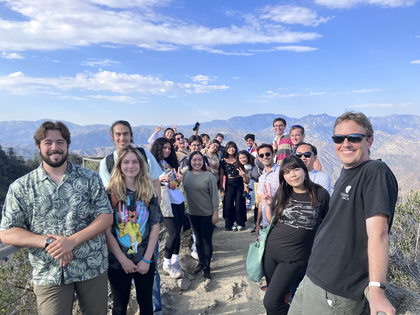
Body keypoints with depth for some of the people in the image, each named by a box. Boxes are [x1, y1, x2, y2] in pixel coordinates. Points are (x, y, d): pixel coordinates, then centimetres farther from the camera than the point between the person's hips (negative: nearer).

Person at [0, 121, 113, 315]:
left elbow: (106, 217, -6)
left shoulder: (90, 178, -3)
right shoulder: (20, 187, -2)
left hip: (93, 268, 1)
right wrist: (47, 242, -18)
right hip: (49, 275, 0)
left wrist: (72, 240, -19)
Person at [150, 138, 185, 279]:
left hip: (178, 200, 7)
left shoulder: (170, 163, 16)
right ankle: (167, 263, 11)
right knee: (173, 232, -8)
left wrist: (179, 179, 0)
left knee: (178, 232, 7)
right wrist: (160, 179, -25)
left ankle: (175, 261, 21)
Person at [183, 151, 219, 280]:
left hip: (207, 214, -4)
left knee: (207, 240, 4)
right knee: (198, 239, 17)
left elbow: (214, 195, -10)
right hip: (193, 213, 4)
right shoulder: (186, 175, -1)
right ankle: (201, 262, 35)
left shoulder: (209, 176, -12)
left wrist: (216, 213, -11)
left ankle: (206, 267, 19)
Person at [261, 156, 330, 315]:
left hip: (294, 258, -4)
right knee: (273, 293, 18)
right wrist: (269, 205, -9)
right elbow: (271, 221, 8)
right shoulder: (282, 193, -1)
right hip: (271, 250, 4)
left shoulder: (320, 194, -10)